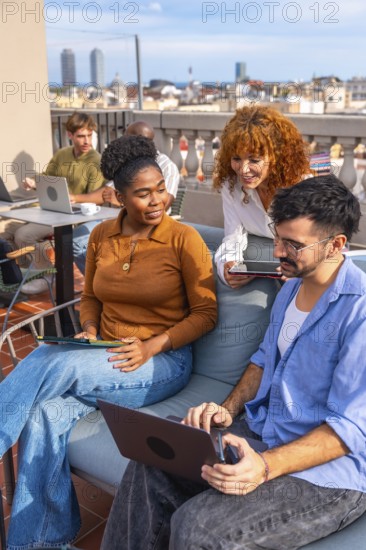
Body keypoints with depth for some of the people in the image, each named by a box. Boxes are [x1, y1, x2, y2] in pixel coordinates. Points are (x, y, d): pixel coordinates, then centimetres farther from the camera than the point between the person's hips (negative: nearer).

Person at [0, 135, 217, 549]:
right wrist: (88, 332, -4)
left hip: (164, 361, -4)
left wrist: (152, 346, -18)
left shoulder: (184, 239, -8)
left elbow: (205, 313, -6)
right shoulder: (102, 236, 6)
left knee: (53, 363, -29)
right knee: (45, 414, -26)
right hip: (106, 358, 5)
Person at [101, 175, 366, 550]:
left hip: (328, 470, -7)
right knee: (151, 465, -10)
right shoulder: (292, 286, 8)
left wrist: (265, 466, -32)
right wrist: (229, 409, 1)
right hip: (261, 428, 8)